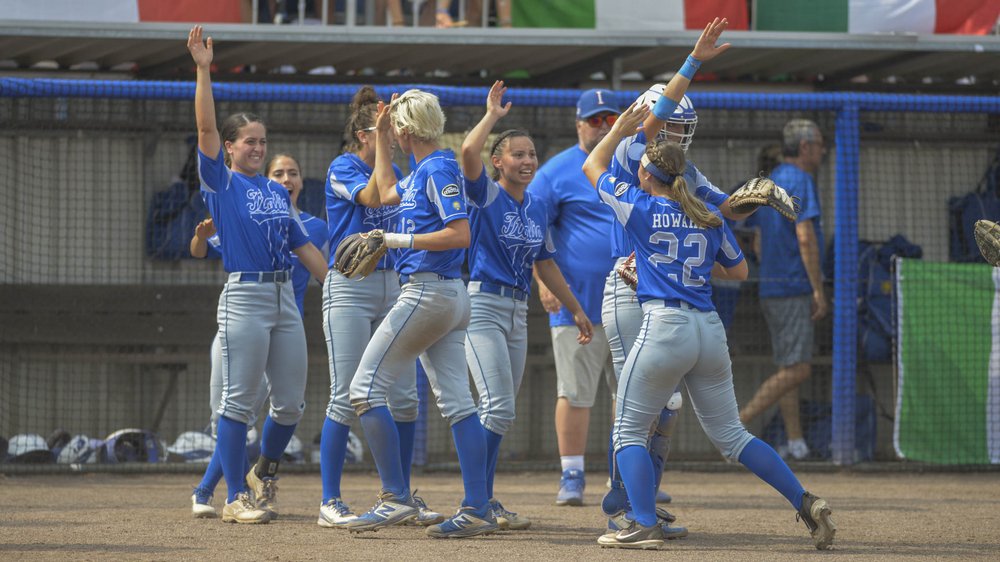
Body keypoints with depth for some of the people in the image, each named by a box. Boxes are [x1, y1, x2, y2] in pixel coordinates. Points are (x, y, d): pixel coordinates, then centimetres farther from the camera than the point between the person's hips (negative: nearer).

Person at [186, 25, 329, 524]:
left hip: (285, 297, 6)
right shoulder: (221, 183, 1)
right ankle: (236, 498, 0)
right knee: (239, 401, -4)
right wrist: (203, 70, -19)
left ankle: (262, 473, 30)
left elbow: (304, 246, 19)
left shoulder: (278, 192, 17)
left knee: (291, 403, 7)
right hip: (244, 296, -6)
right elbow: (205, 127, -11)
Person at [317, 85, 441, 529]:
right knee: (347, 397, -7)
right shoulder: (343, 168, -6)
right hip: (349, 288, -6)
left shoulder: (393, 170, 13)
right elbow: (370, 196, -26)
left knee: (404, 397, 4)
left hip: (392, 286, 6)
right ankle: (330, 503, -3)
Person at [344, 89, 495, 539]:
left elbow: (461, 233, -22)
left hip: (427, 292, -10)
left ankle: (396, 497, -8)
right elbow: (387, 193, 36)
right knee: (456, 400, 5)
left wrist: (400, 240, -20)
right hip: (451, 297, 10)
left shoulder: (438, 170, -13)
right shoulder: (422, 172, 16)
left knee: (366, 388, -5)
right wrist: (380, 138, 33)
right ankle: (477, 510, 1)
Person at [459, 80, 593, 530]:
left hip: (518, 311, 7)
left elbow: (544, 265, 22)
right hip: (481, 303, -7)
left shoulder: (537, 208, 14)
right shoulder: (486, 194, -6)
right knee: (499, 407, -17)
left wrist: (575, 308, 23)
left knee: (500, 412, 9)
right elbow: (469, 151, -25)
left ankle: (481, 500, 16)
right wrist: (492, 116, -11)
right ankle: (480, 502, -14)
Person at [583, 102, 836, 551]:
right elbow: (739, 270, 22)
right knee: (730, 434, 13)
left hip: (664, 325, -5)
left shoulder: (641, 208, -1)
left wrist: (622, 128, 25)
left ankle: (644, 526, -9)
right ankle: (806, 503, 3)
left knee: (629, 431, 5)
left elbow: (592, 166, 15)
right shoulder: (710, 217, 11)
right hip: (710, 329, 5)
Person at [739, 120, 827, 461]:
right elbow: (805, 237, -19)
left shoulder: (770, 183, 16)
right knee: (797, 371, -11)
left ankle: (796, 442, 7)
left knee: (789, 368, 10)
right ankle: (737, 426, -16)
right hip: (794, 289, -10)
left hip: (770, 289, 10)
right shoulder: (799, 180, -11)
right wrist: (819, 290, -17)